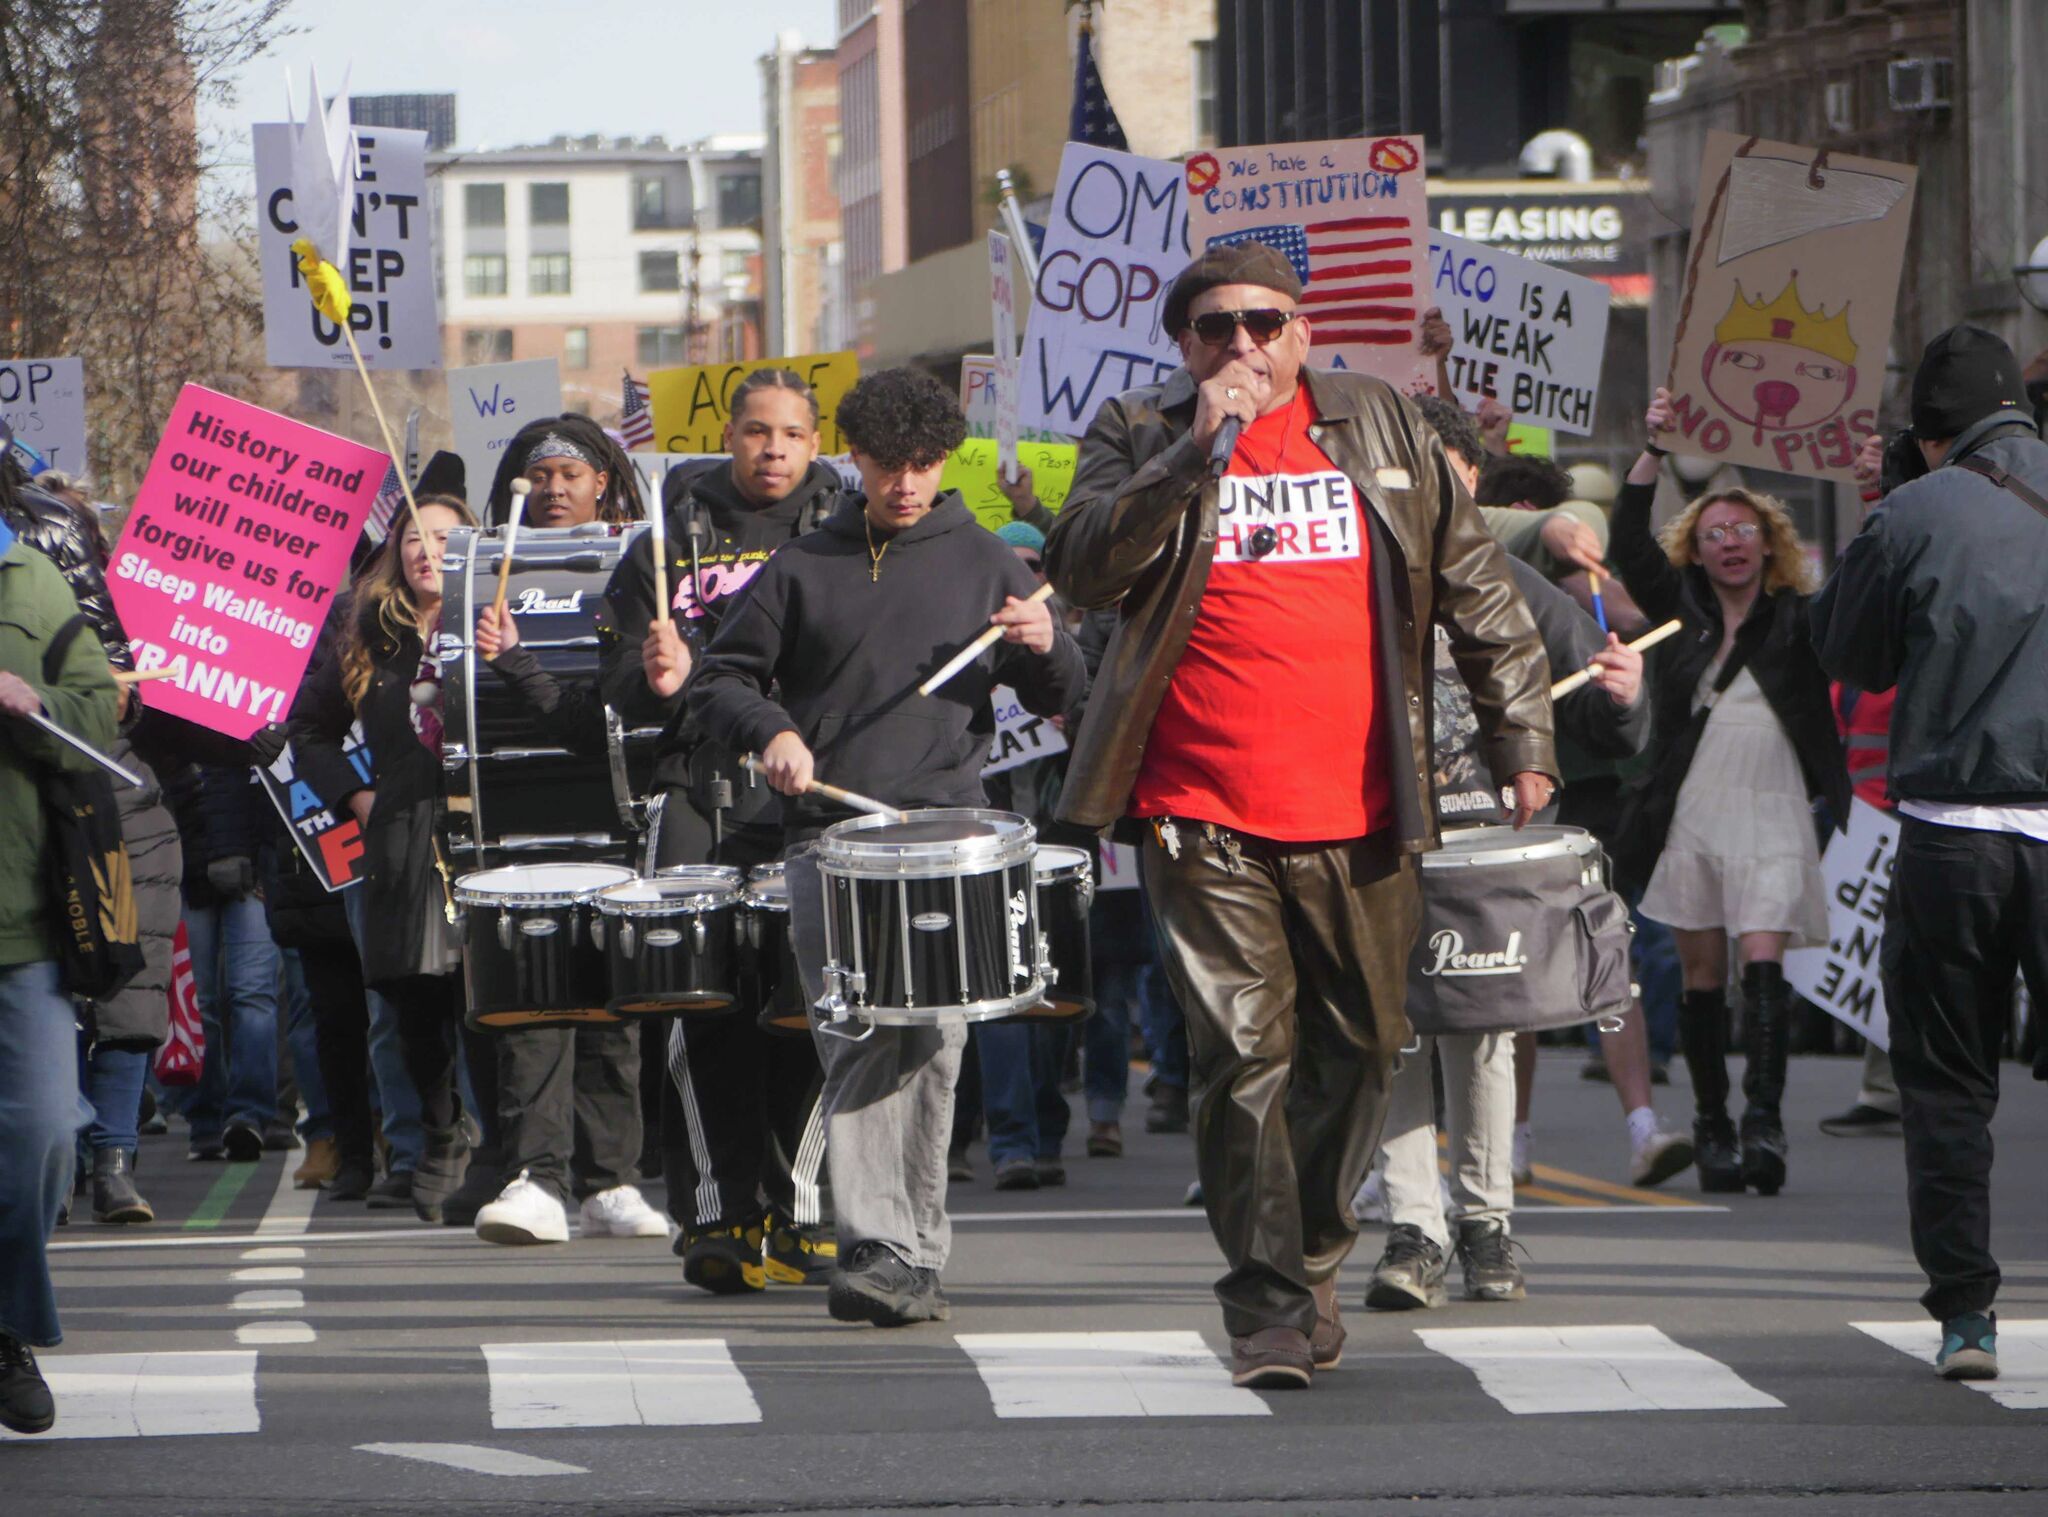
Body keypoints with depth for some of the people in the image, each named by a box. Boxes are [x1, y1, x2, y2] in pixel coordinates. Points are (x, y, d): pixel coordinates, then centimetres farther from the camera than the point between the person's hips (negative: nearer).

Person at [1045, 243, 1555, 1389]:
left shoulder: (1382, 429, 10)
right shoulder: (1139, 437, 6)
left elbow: (1476, 588, 14)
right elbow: (1085, 571, -10)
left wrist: (1523, 736, 11)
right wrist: (1198, 450, -17)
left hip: (1358, 815, 2)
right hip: (1205, 820, -2)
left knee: (1362, 1048, 10)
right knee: (1244, 1057, -8)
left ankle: (1313, 1258, 29)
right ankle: (1269, 1307, -3)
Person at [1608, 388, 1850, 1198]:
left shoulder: (1797, 620, 6)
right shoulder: (1683, 613, 10)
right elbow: (1630, 545, 0)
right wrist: (1654, 451, -8)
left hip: (1772, 821, -2)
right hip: (1692, 813, 2)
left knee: (1763, 961, -15)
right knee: (1702, 973, 5)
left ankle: (1763, 1117, -20)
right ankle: (1710, 1125, 13)